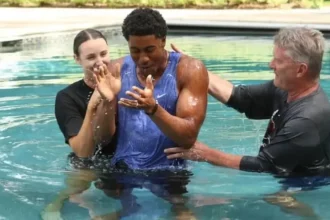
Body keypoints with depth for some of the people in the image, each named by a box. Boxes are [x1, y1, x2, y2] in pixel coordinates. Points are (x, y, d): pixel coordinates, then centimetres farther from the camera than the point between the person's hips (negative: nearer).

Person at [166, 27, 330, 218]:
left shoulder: (309, 119, -31)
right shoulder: (285, 90, -5)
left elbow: (263, 167, -27)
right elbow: (239, 97, 0)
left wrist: (206, 154, -20)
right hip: (288, 181, 8)